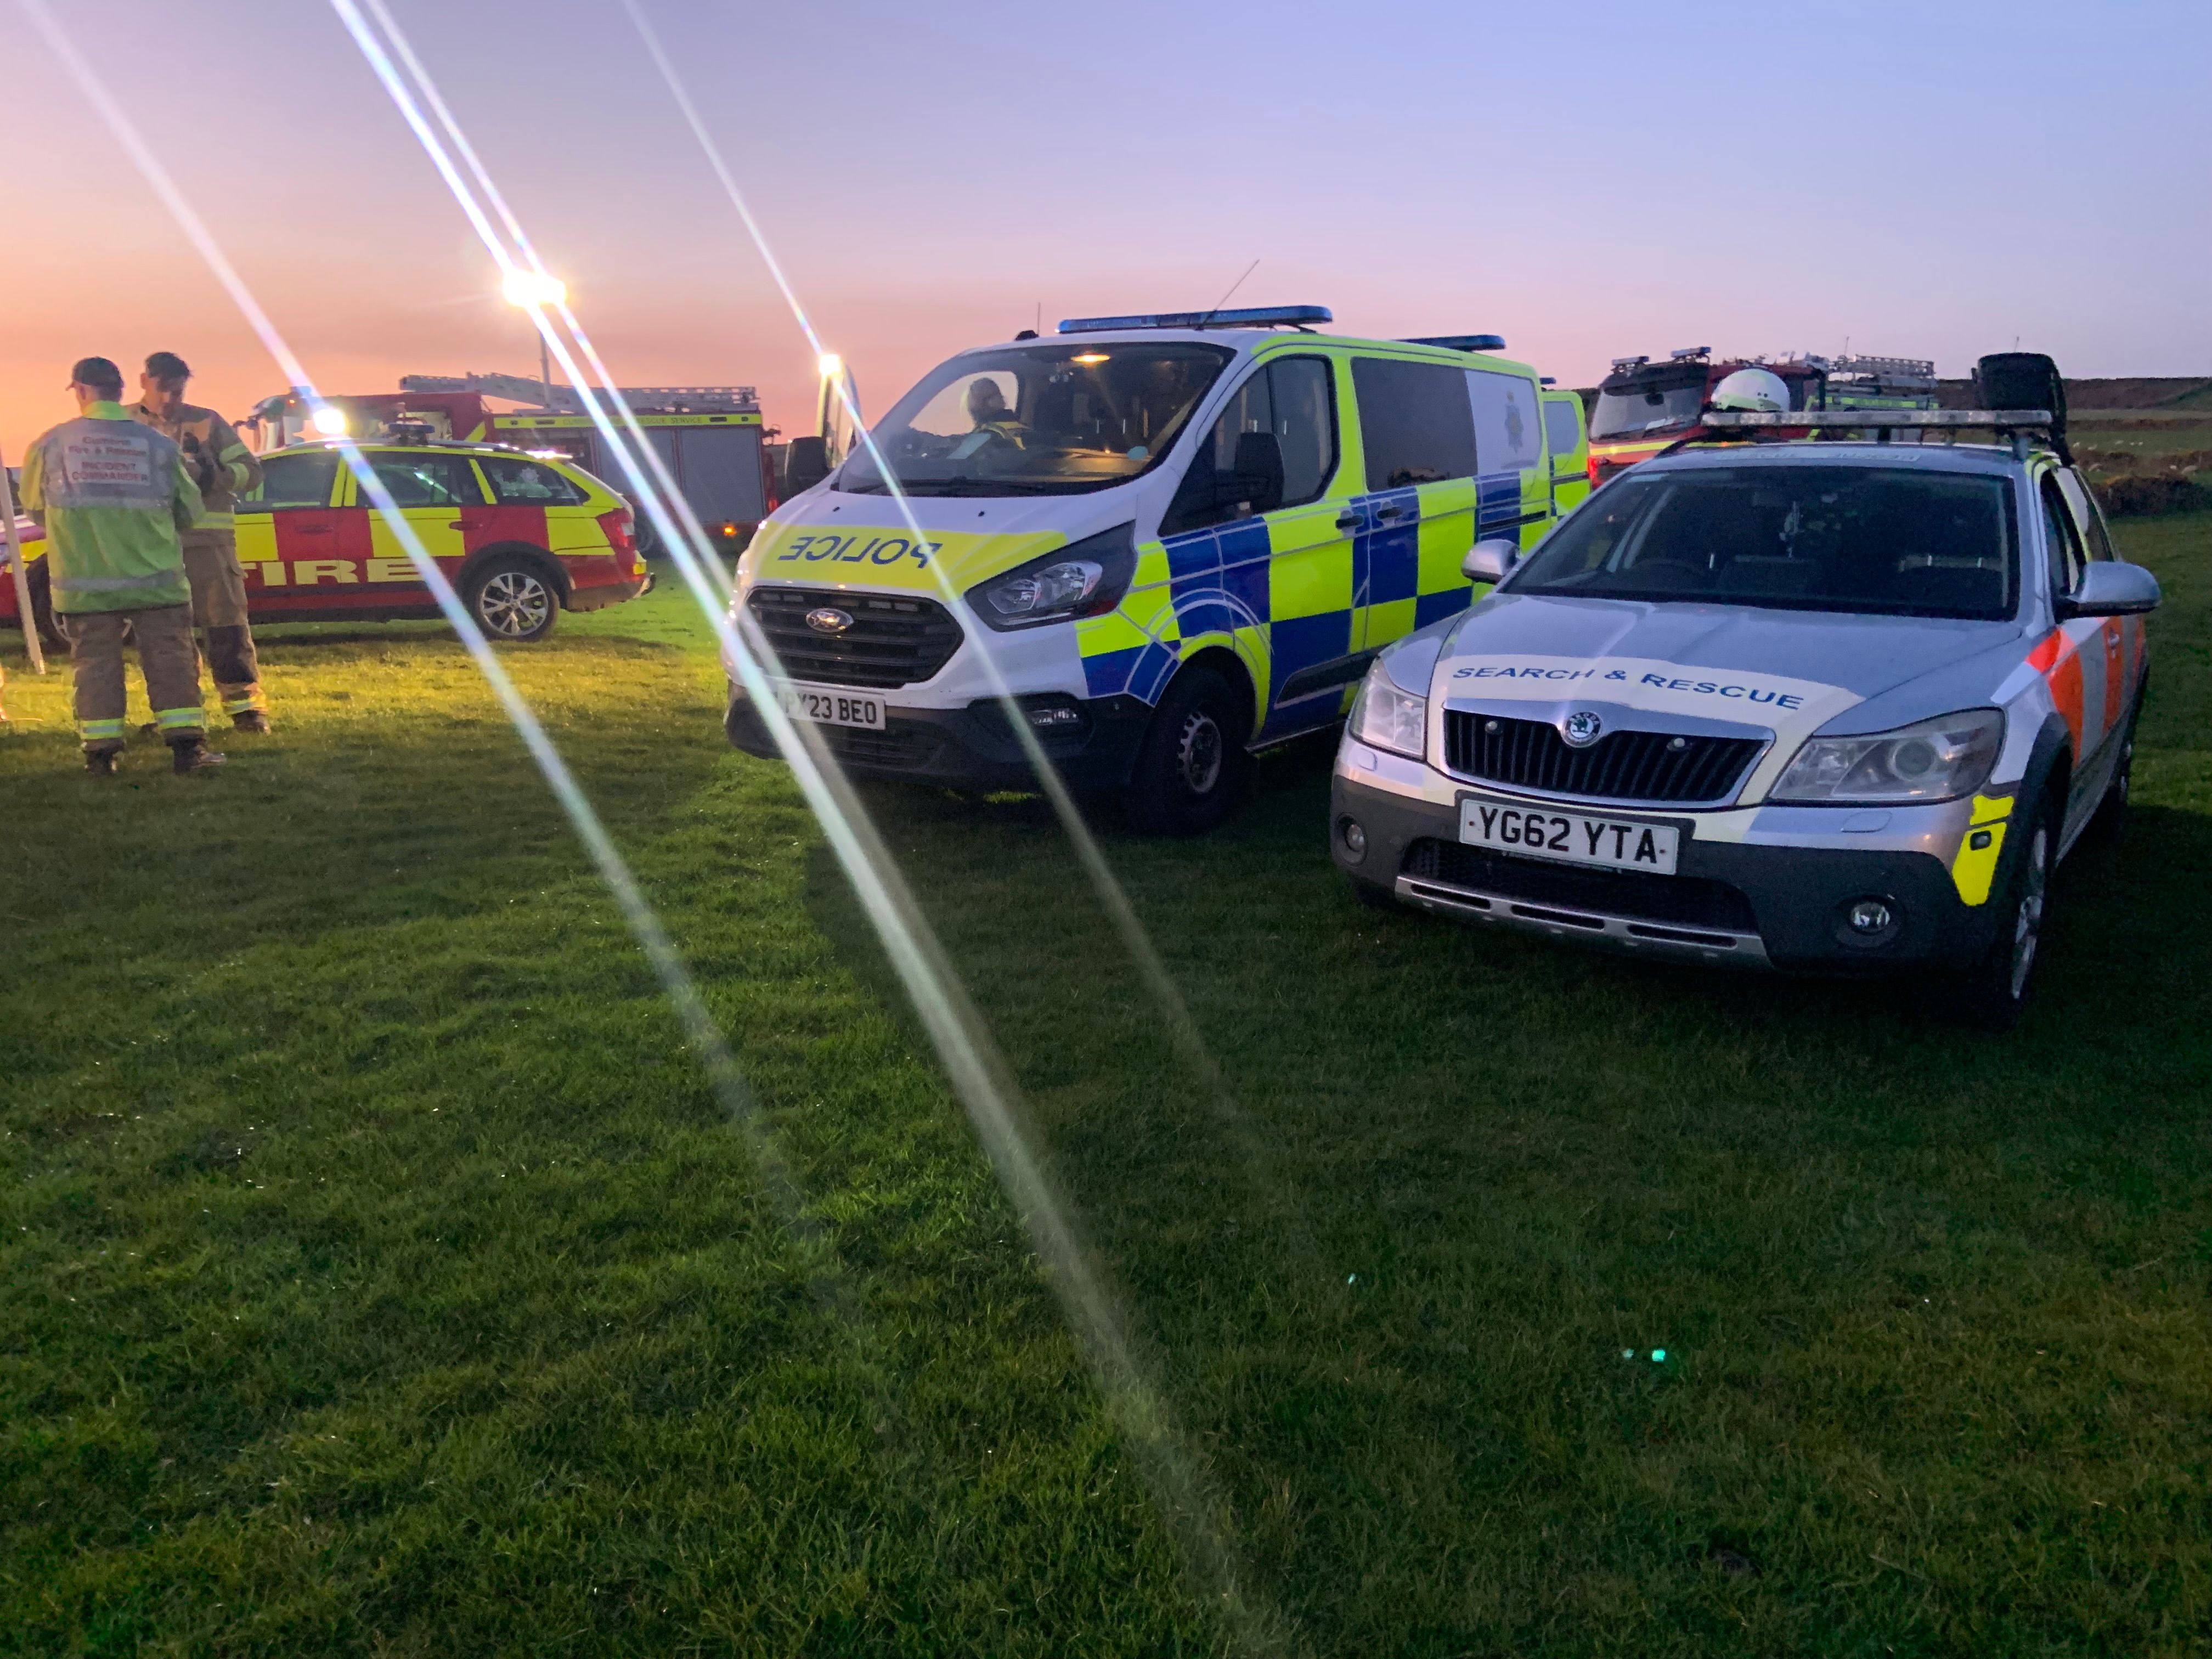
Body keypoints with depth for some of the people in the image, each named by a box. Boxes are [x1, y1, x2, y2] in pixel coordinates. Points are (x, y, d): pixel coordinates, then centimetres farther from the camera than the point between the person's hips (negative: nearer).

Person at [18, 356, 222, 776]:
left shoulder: (49, 445, -1)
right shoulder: (158, 444, -1)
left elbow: (34, 508, 11)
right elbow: (189, 509, 7)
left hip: (84, 581, 1)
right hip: (154, 578, 0)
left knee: (95, 663, 8)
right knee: (170, 659, 4)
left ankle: (101, 752, 8)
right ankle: (187, 746, -1)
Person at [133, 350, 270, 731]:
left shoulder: (207, 422, 5)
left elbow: (251, 471, 3)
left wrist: (215, 477, -16)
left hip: (207, 540, -2)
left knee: (225, 622, -5)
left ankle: (245, 705, 0)